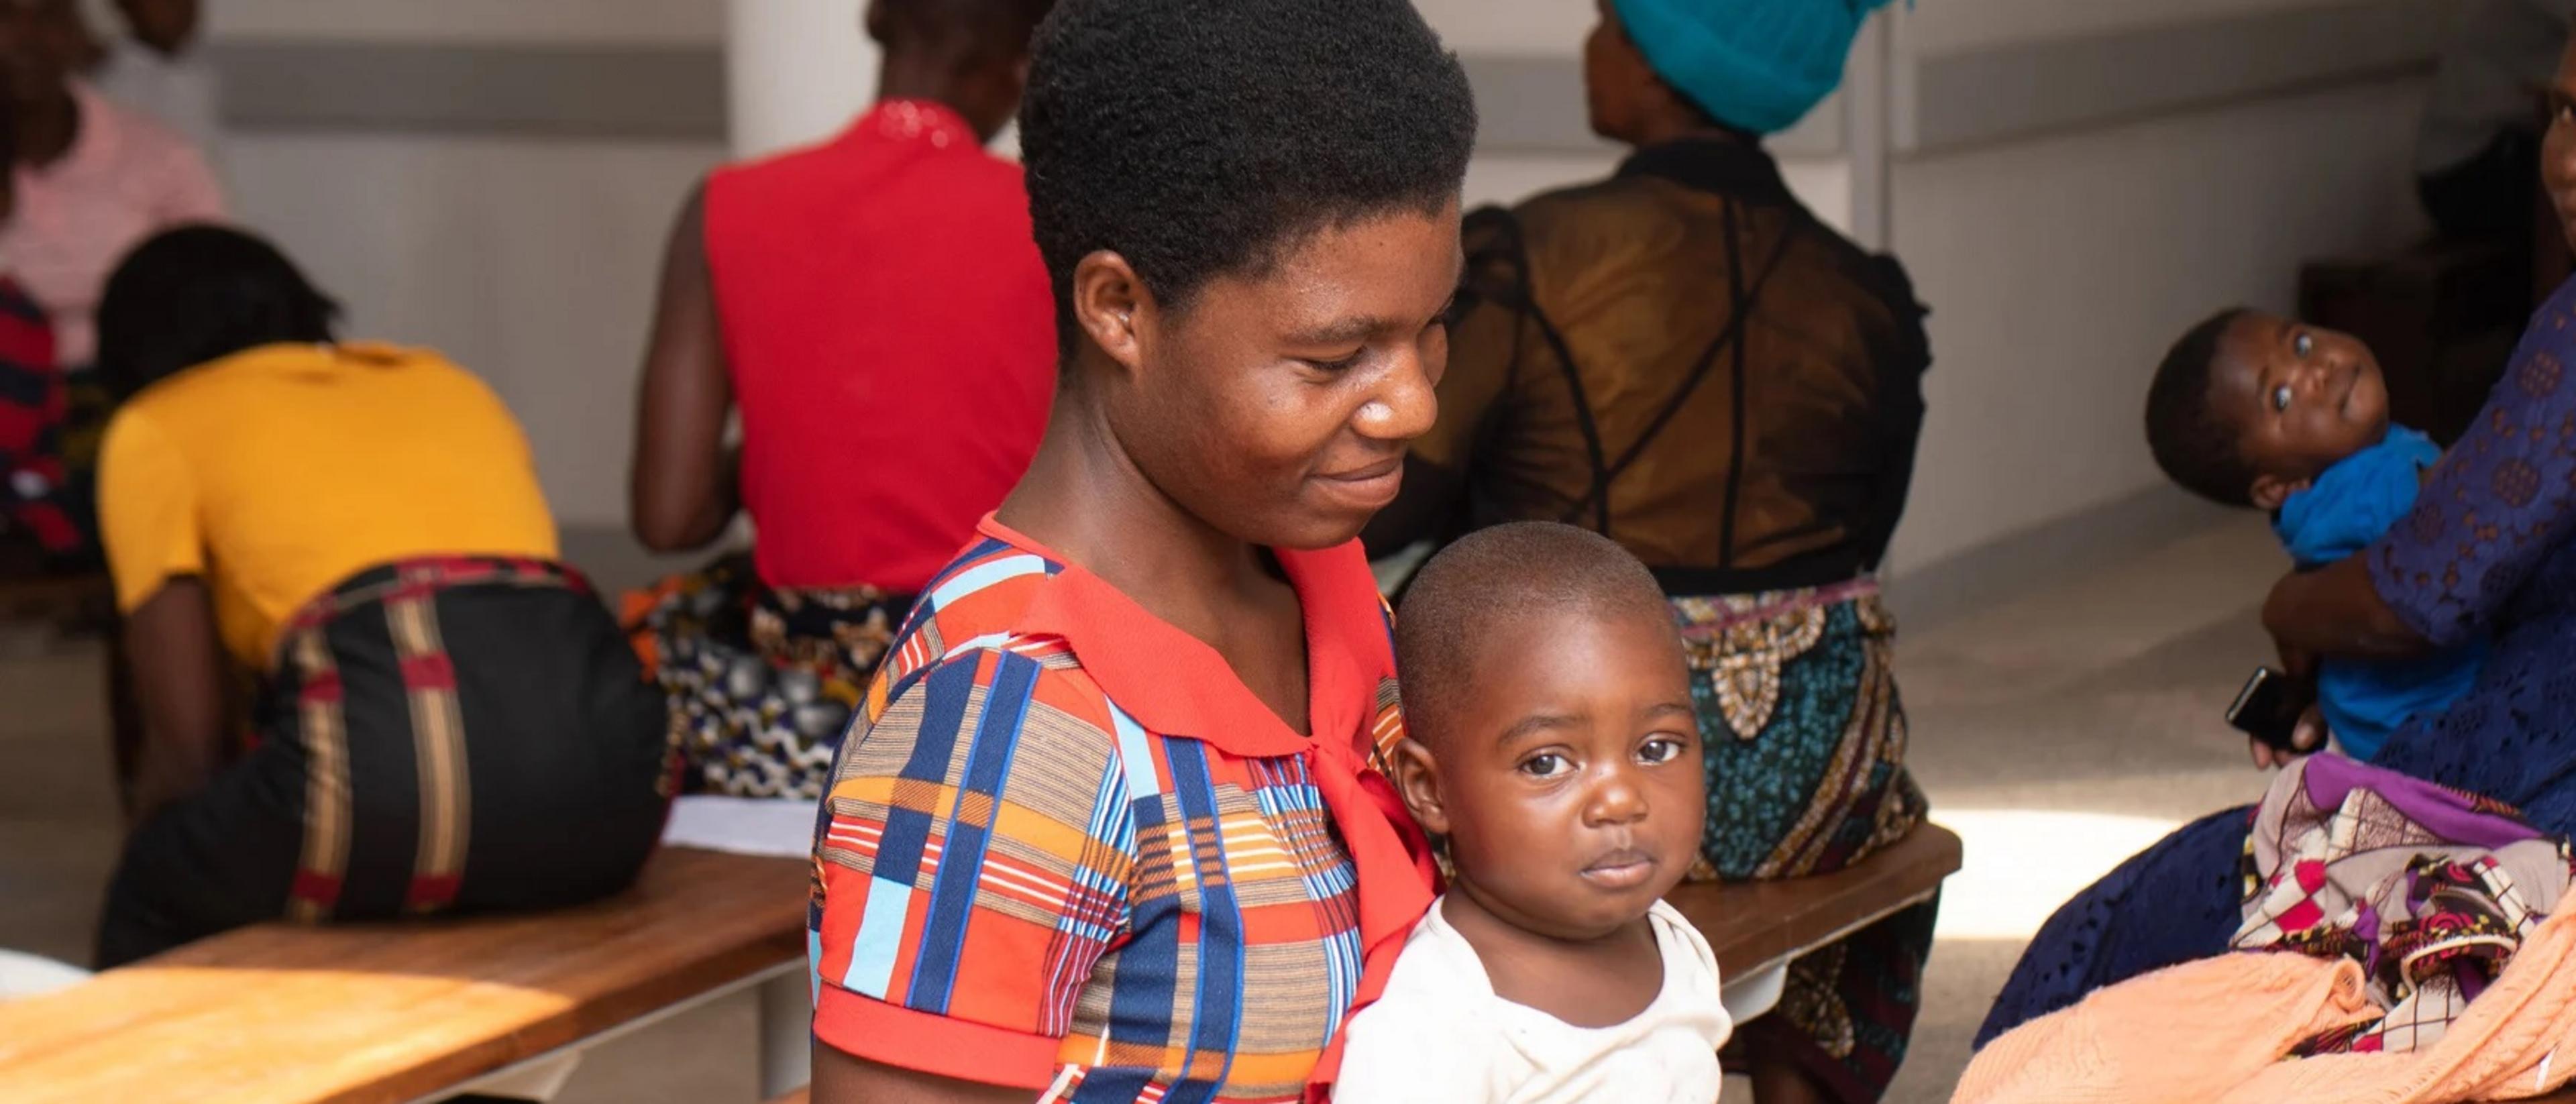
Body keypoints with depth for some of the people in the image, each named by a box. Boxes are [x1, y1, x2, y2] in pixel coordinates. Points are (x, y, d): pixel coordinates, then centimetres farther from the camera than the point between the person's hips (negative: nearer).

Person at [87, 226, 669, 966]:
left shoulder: (155, 430, 19)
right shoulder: (447, 381, 33)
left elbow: (188, 756, 12)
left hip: (385, 757, -5)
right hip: (603, 770, 5)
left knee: (156, 908, 25)